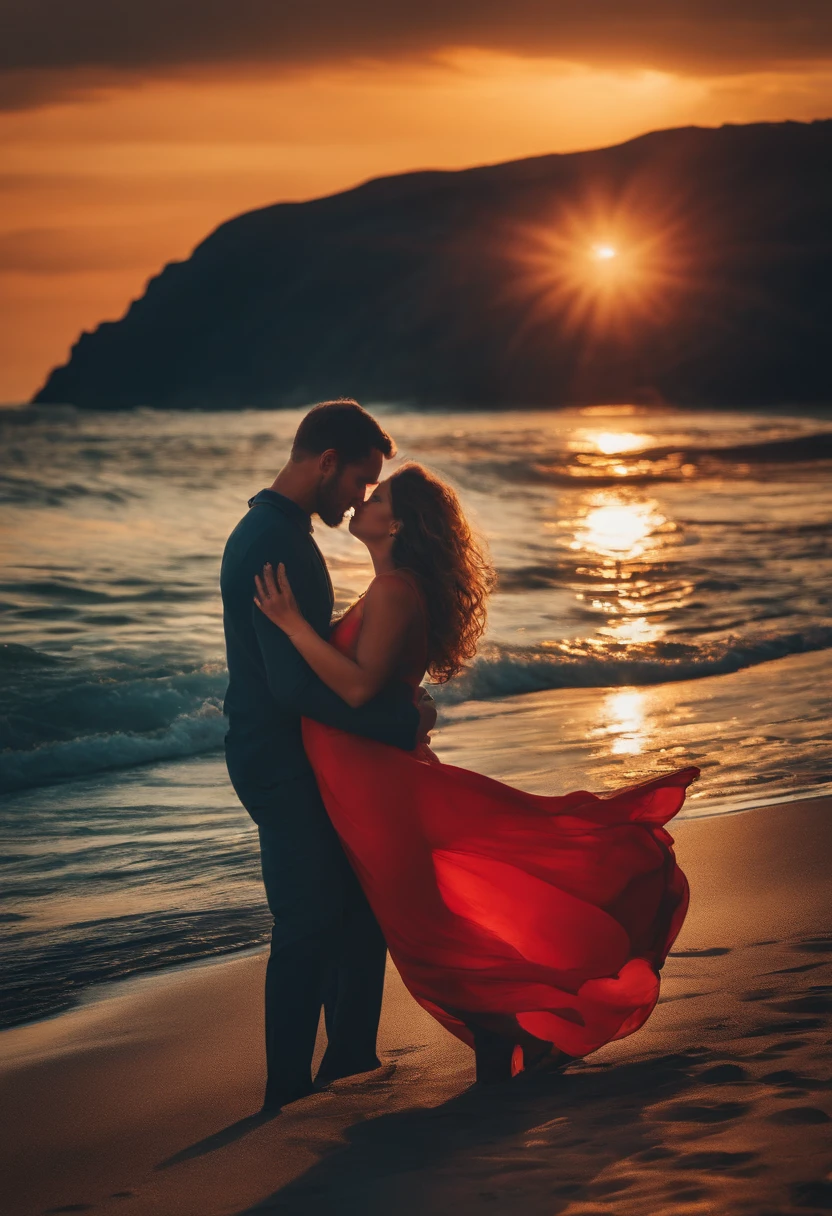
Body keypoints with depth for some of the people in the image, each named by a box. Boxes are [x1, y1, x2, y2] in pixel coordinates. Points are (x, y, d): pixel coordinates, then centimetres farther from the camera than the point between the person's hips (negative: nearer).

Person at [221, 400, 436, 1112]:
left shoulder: (278, 532, 13)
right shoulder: (276, 546, -22)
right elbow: (295, 685, -27)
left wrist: (396, 696, 10)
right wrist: (400, 724, -20)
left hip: (303, 756, 10)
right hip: (281, 765, -10)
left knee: (361, 904, 16)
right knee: (310, 924, -4)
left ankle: (350, 1064, 26)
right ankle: (288, 1098, 6)